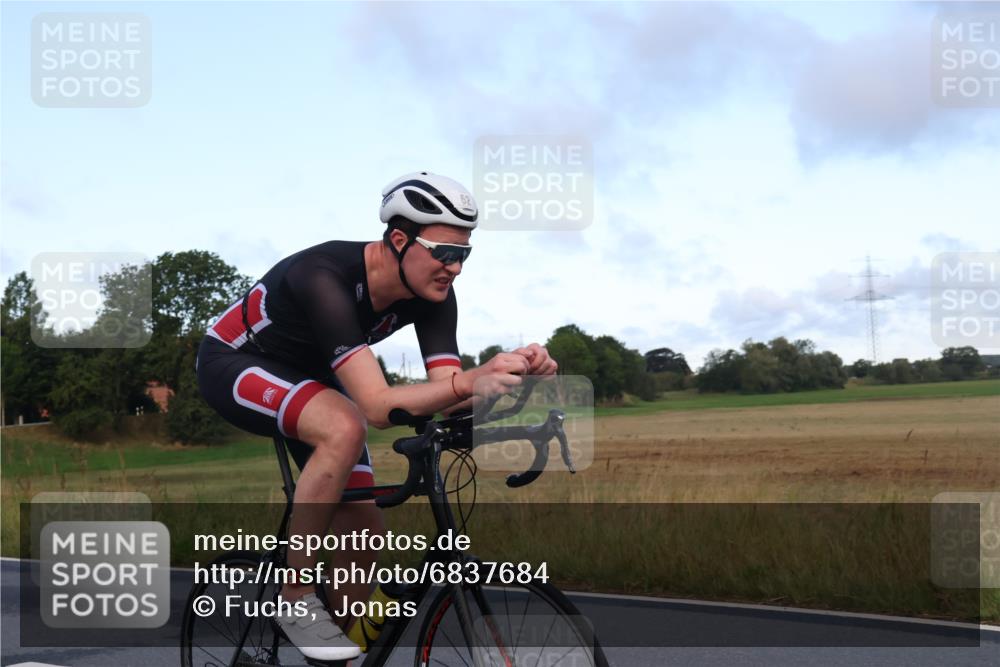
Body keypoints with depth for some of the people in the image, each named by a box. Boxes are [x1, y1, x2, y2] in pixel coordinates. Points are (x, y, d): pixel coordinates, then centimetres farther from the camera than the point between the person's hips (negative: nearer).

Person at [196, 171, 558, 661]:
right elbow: (377, 407, -45)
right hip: (235, 363, -7)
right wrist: (470, 380, -59)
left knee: (365, 532, -5)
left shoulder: (432, 293, -17)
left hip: (307, 377, 7)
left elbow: (447, 396, -21)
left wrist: (512, 372, -40)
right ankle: (297, 600, -21)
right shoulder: (326, 277, -38)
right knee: (344, 428, -37)